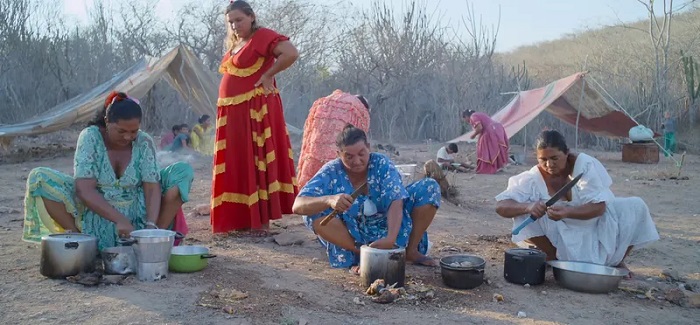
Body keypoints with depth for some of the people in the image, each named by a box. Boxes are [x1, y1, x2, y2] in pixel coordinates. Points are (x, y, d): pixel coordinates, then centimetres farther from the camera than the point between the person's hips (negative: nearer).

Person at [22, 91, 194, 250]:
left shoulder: (144, 142, -9)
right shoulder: (90, 137, -15)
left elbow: (152, 187, -15)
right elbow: (84, 189, -25)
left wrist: (151, 225, -32)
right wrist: (119, 219, -35)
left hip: (136, 215, 2)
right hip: (96, 213, -1)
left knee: (183, 171, -16)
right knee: (40, 178, -22)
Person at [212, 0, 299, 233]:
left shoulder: (263, 36, -8)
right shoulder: (234, 44, 18)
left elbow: (291, 53, -22)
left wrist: (268, 75, -15)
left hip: (255, 109, -9)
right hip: (233, 112, 9)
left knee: (256, 161, -6)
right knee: (238, 163, 9)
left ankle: (261, 220, -2)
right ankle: (241, 218, 16)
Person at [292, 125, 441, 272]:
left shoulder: (382, 164, -15)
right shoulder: (331, 173, -17)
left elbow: (396, 202, -28)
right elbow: (298, 205, -28)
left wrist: (391, 238, -45)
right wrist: (329, 200, -49)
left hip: (389, 227, 1)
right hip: (353, 235, -1)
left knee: (430, 187, -15)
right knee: (313, 211, -28)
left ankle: (411, 251, -8)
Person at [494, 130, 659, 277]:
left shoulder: (584, 164, -22)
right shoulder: (533, 178, -20)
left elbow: (599, 207, -28)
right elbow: (501, 206, -25)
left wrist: (567, 212, -46)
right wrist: (527, 207, -45)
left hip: (596, 226, 1)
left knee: (636, 206, -20)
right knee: (524, 211, -26)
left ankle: (617, 260, 3)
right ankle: (556, 259, -7)